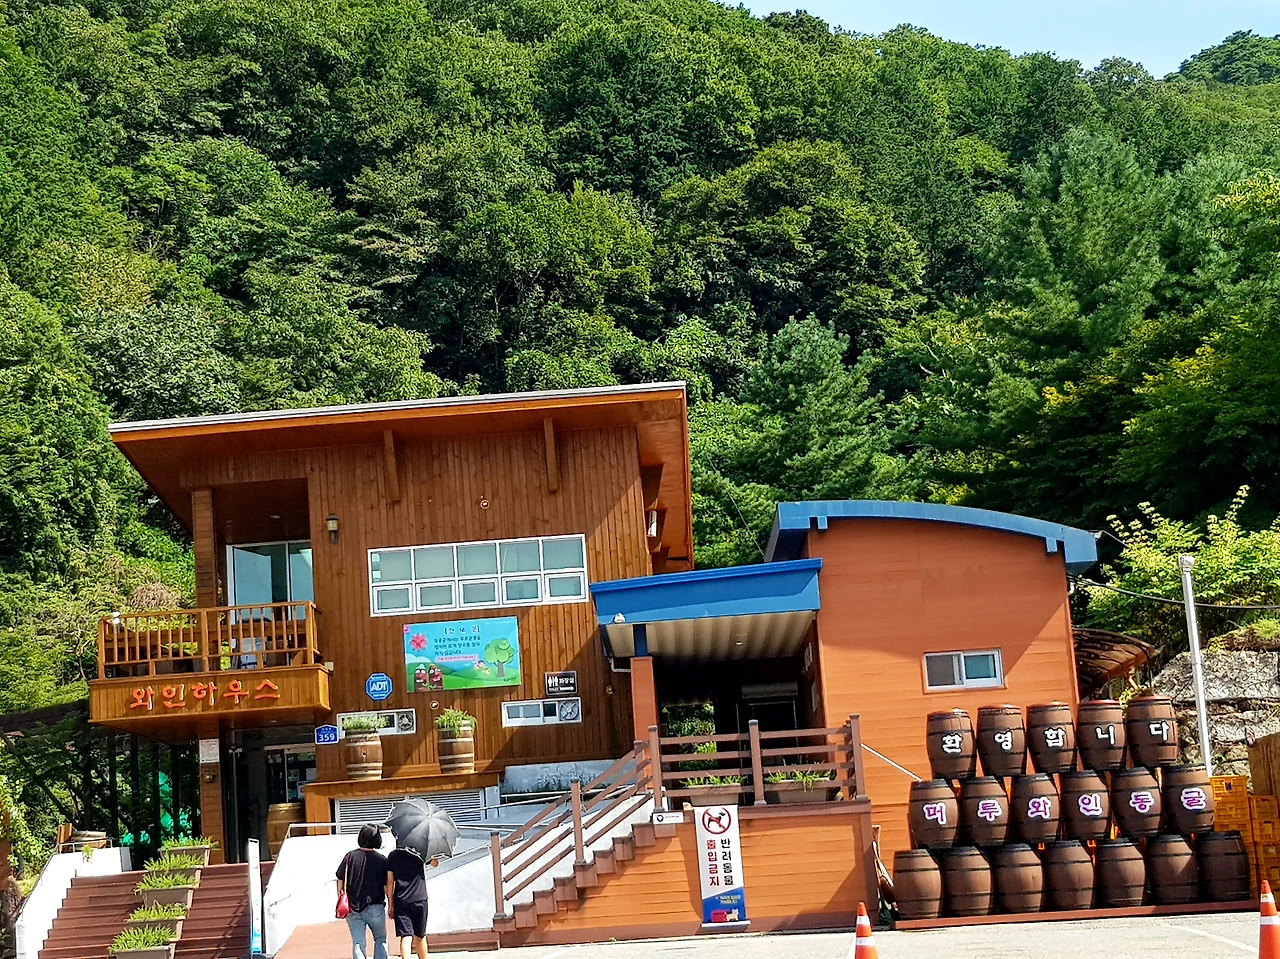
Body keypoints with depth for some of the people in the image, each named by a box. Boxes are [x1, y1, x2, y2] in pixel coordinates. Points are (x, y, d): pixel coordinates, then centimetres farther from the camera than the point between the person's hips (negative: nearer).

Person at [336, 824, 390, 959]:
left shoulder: (350, 856, -3)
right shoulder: (382, 860, -7)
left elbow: (340, 880, 0)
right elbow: (386, 886, -6)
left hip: (353, 908, 1)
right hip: (375, 908, -1)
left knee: (357, 943, 4)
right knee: (380, 940, 18)